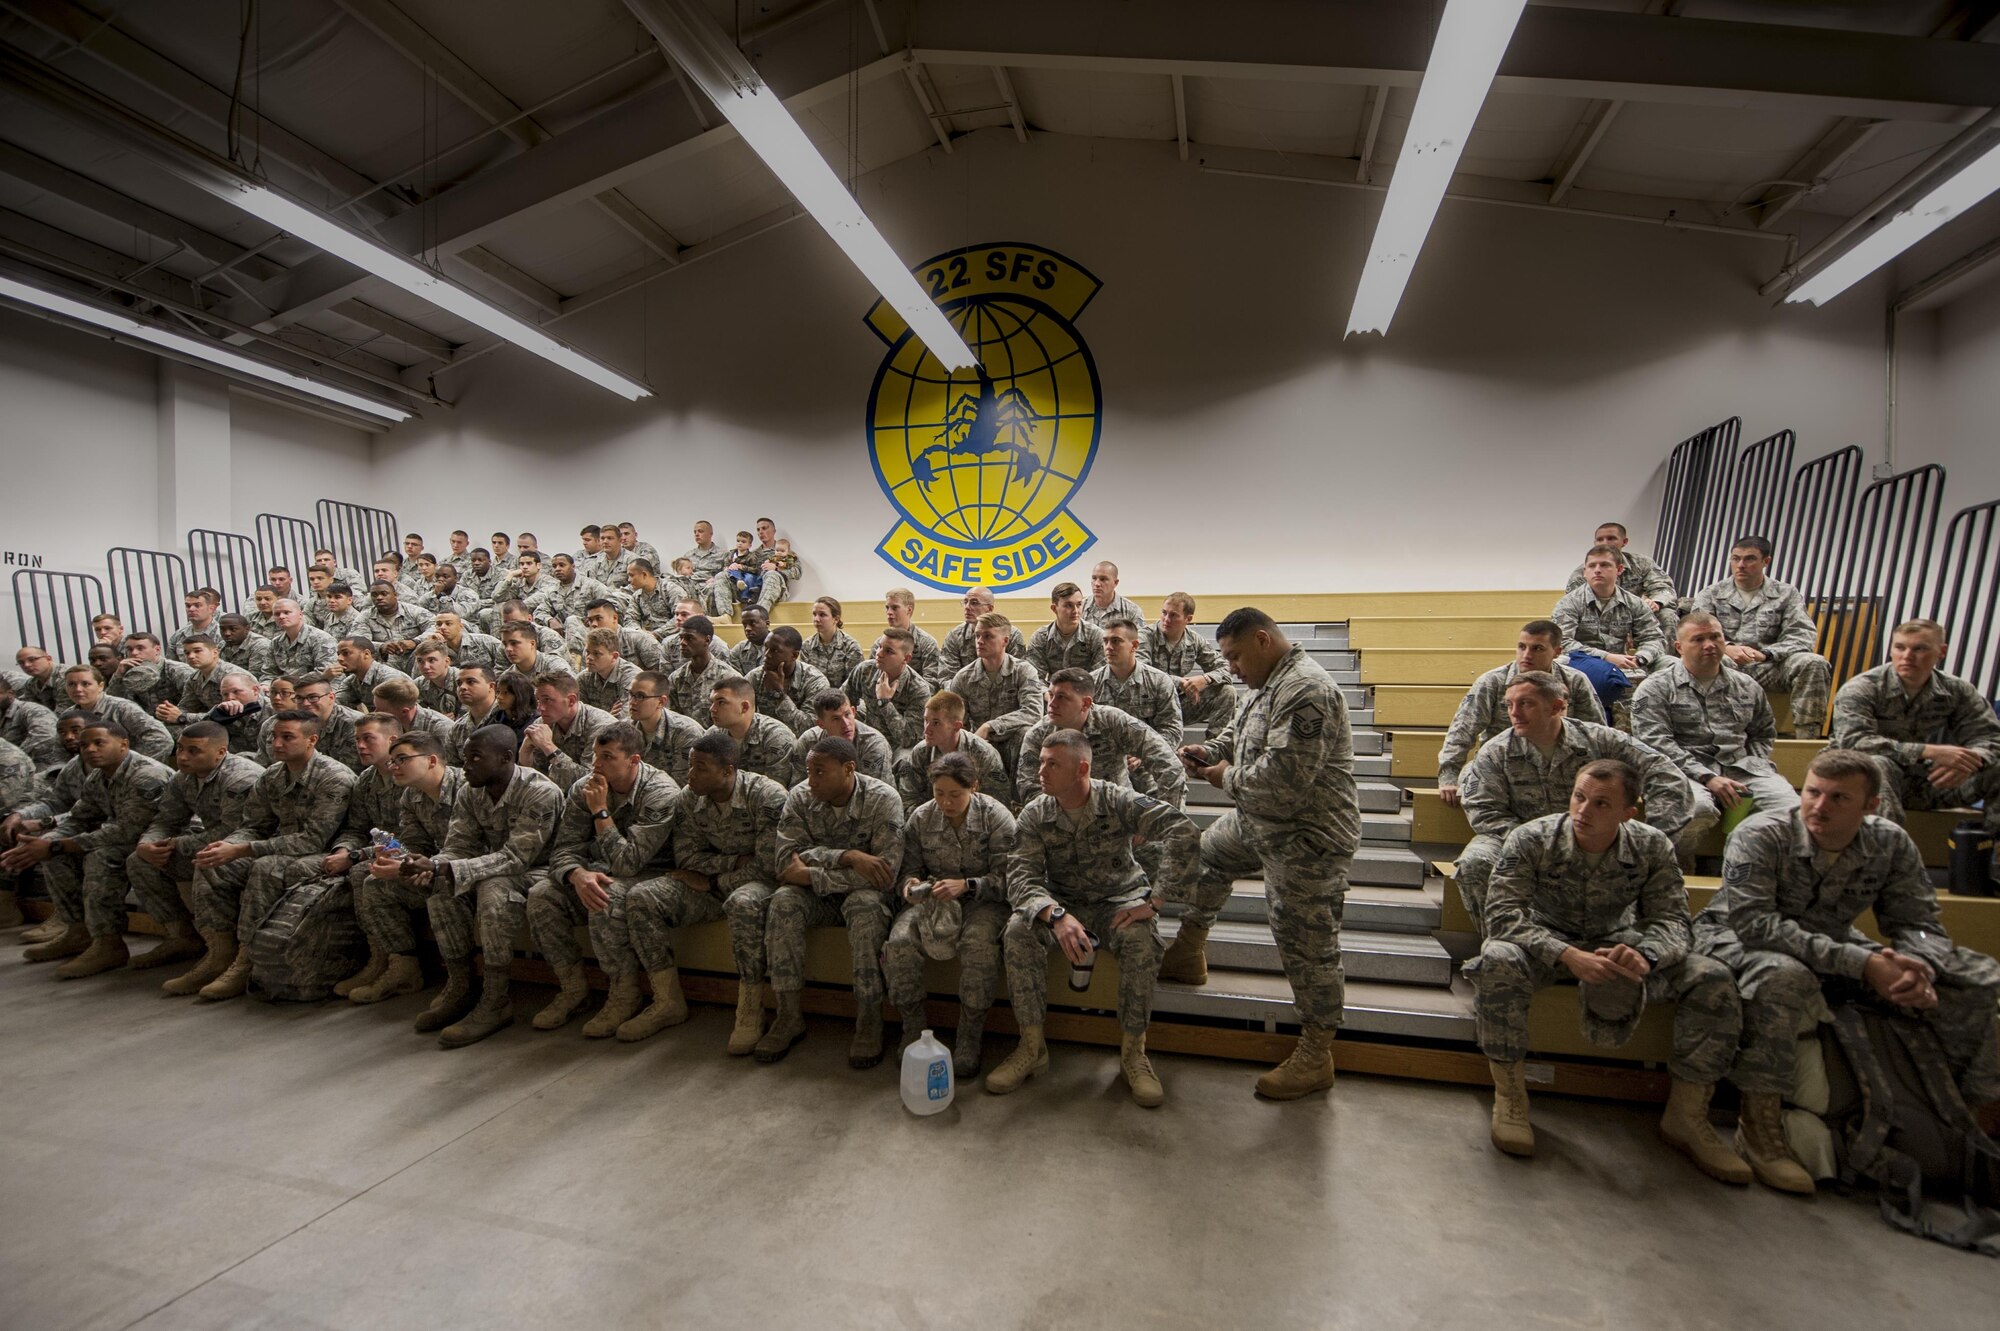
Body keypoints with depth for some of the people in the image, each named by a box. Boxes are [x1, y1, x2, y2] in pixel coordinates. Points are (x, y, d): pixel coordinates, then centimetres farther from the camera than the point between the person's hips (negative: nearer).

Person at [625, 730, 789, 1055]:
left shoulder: (767, 795, -20)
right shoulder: (690, 798, -1)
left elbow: (768, 867, -21)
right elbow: (686, 858, -1)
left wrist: (712, 882, -12)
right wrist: (736, 860, -15)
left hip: (759, 882, -6)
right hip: (711, 886, 6)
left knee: (744, 903, -40)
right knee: (640, 897, -12)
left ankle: (751, 1011, -24)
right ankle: (669, 1001, -2)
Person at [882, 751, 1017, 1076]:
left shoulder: (996, 817, -10)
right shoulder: (921, 818, 0)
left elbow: (1005, 878, -12)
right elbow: (911, 867, 10)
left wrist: (967, 885, -27)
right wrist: (911, 884, -14)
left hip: (982, 901, -3)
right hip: (933, 900, 3)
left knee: (979, 944, -35)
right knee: (898, 943, -25)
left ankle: (970, 1037, -13)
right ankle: (913, 1027, -1)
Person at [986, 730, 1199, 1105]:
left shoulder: (1117, 801, -16)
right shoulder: (1034, 816, -9)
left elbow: (1183, 833, -26)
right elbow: (1021, 877, -19)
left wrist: (1154, 901, -30)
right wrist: (1056, 916, -40)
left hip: (1119, 899, -2)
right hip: (1062, 903, 2)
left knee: (1141, 938, -33)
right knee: (1018, 930, -26)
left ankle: (1133, 1051, -14)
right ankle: (1031, 1045, -11)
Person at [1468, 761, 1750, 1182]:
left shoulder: (1652, 848, -12)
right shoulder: (1531, 839, -22)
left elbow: (1671, 920, -13)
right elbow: (1503, 913, -27)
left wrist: (1643, 955, -37)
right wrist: (1568, 956, -41)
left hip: (1616, 943, 4)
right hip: (1546, 939, -3)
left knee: (1712, 978, -18)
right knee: (1499, 960, -36)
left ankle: (1686, 1117, 1)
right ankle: (1508, 1096, -17)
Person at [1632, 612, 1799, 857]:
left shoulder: (1746, 687, 23)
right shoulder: (1656, 688, 4)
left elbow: (1765, 733, 33)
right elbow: (1656, 743, -7)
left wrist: (1752, 766, 11)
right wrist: (1707, 777, -15)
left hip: (1741, 768, 5)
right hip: (1685, 771, -5)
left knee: (1792, 810, -25)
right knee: (1697, 808, -38)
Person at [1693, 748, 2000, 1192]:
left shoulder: (1891, 844, -7)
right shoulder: (1758, 838, -25)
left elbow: (1918, 923, -4)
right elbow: (1753, 923, -34)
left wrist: (1918, 969, -27)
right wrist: (1860, 963, -37)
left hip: (1834, 948, 7)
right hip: (1734, 941, -6)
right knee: (1784, 975, -40)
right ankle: (1758, 1123, -28)